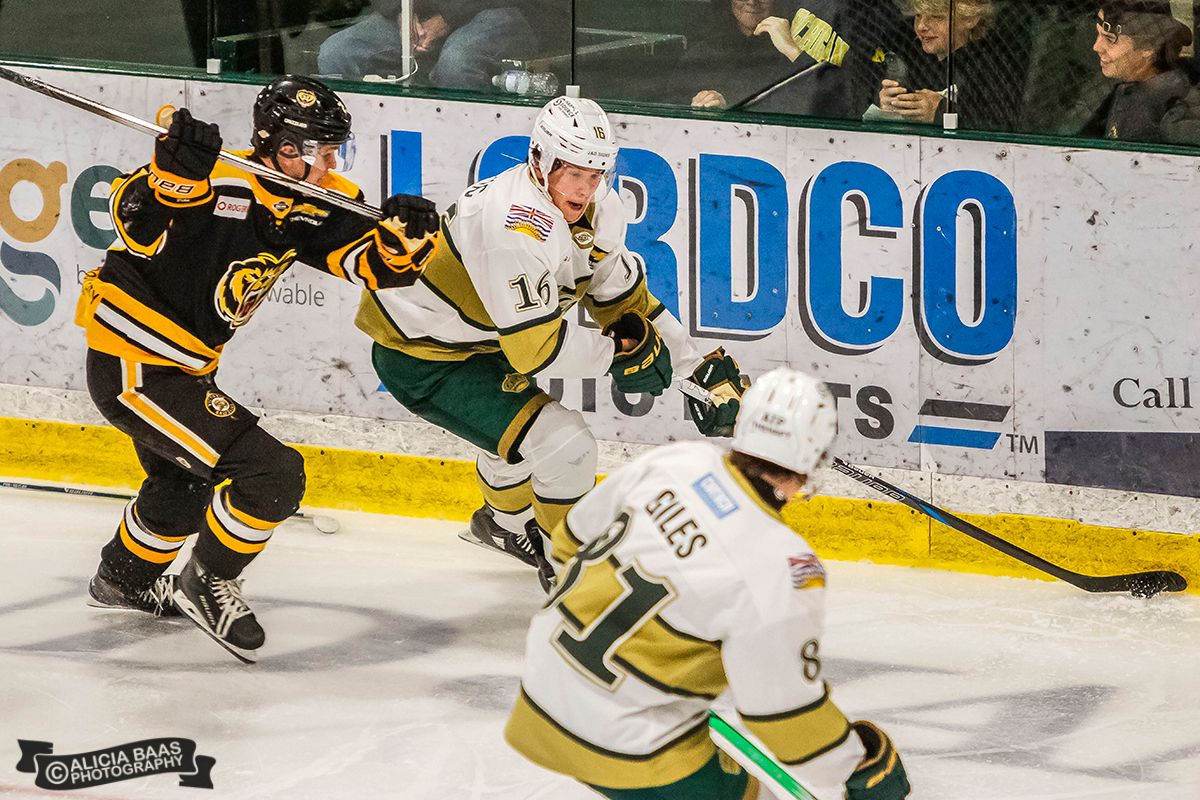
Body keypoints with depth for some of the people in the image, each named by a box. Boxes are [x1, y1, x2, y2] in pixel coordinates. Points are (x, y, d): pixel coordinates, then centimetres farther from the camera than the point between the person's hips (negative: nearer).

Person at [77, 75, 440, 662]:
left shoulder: (317, 205, -4)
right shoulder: (217, 183, -28)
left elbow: (378, 262, -7)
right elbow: (137, 226, -40)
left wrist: (407, 235, -28)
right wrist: (173, 172, -58)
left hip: (183, 365, 10)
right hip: (131, 367, -10)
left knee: (185, 480, 36)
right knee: (271, 475, -16)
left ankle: (124, 580, 60)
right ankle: (208, 585, 6)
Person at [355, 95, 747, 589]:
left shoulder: (598, 210, -4)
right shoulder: (518, 226, -33)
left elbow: (623, 297, 8)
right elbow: (536, 350, -32)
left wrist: (701, 369, 3)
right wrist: (619, 354, -18)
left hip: (475, 342, 10)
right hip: (419, 359, -10)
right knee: (566, 446, -15)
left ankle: (505, 522, 63)